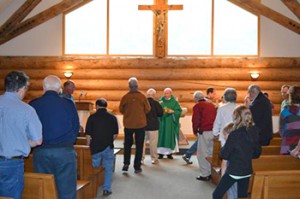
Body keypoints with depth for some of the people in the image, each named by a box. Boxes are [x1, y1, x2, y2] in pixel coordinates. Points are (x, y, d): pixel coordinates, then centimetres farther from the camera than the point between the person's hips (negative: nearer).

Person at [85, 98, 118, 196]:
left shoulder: (92, 117, -6)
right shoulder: (112, 117, -2)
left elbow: (88, 135, -6)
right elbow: (115, 135, 0)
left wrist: (89, 146, 8)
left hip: (95, 147, 0)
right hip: (108, 147, 0)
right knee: (108, 168, 12)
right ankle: (106, 189, 12)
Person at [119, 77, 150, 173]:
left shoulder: (125, 97, -8)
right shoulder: (142, 96, -10)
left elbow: (121, 109, 2)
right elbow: (148, 109, -2)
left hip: (128, 124, 1)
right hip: (140, 124, -1)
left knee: (127, 144, 16)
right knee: (139, 145, 8)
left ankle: (126, 163, 8)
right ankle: (137, 167, 9)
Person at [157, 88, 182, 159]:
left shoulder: (174, 102, 3)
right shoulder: (160, 101, 7)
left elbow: (179, 111, 0)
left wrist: (173, 112, -16)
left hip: (170, 123, -1)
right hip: (162, 122, 1)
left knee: (170, 136, 0)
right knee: (161, 136, -1)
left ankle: (169, 152, 8)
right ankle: (161, 152, 5)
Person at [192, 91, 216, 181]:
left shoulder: (197, 106, -4)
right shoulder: (211, 105, 14)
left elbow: (195, 120, -10)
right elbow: (215, 118, 14)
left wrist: (195, 131, 3)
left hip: (204, 132, -6)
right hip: (213, 131, 6)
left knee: (202, 154, 2)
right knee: (211, 153, 16)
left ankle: (205, 175, 5)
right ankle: (212, 172, 22)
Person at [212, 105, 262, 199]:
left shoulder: (234, 134, -21)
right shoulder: (254, 132, -3)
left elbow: (224, 154, -15)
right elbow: (257, 153, 9)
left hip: (234, 171, -6)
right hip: (247, 171, 6)